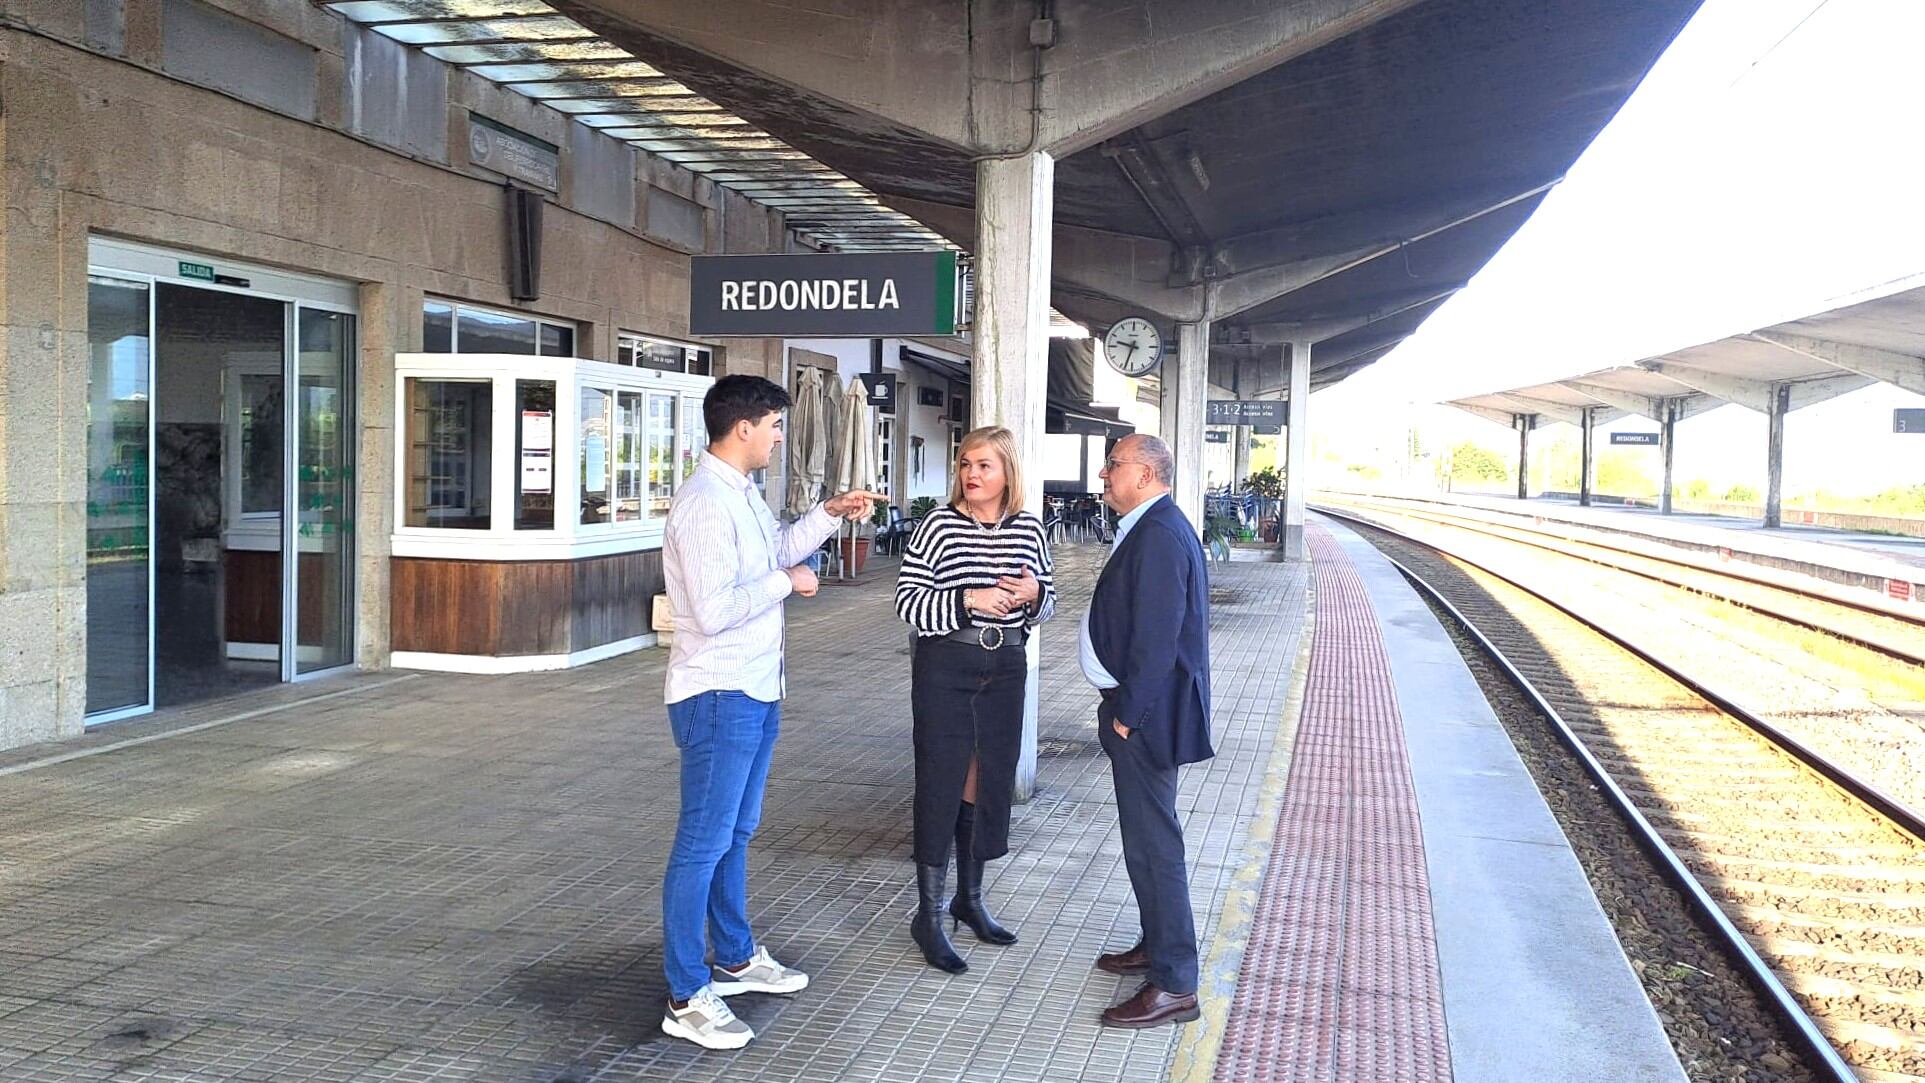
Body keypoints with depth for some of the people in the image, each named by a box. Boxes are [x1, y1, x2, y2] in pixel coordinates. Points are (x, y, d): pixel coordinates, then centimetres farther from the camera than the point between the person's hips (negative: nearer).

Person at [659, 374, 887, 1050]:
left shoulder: (742, 493, 11)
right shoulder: (705, 502, -21)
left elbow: (776, 550, 29)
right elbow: (713, 611, -28)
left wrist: (828, 514, 17)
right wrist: (786, 583, -16)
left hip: (755, 690, 10)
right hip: (719, 696, -10)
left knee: (736, 833, 21)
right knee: (704, 843, -3)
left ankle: (736, 959, 35)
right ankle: (687, 1000, 5)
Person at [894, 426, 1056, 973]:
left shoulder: (1029, 529, 4)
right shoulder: (939, 525, -8)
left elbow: (1046, 602, 13)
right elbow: (907, 599, -11)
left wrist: (1034, 595, -10)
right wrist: (968, 600, -22)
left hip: (1004, 669, 5)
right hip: (945, 669, -4)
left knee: (988, 784, 13)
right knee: (940, 785, -1)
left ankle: (970, 899, 29)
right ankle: (929, 915, 9)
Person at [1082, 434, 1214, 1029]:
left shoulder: (1159, 535, -20)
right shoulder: (1152, 528, 13)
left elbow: (1156, 635, -24)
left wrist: (1128, 713, -18)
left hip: (1147, 713, -11)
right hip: (1141, 708, 11)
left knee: (1152, 844, -4)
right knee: (1148, 837, 20)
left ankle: (1174, 985, 3)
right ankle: (1158, 946, 34)